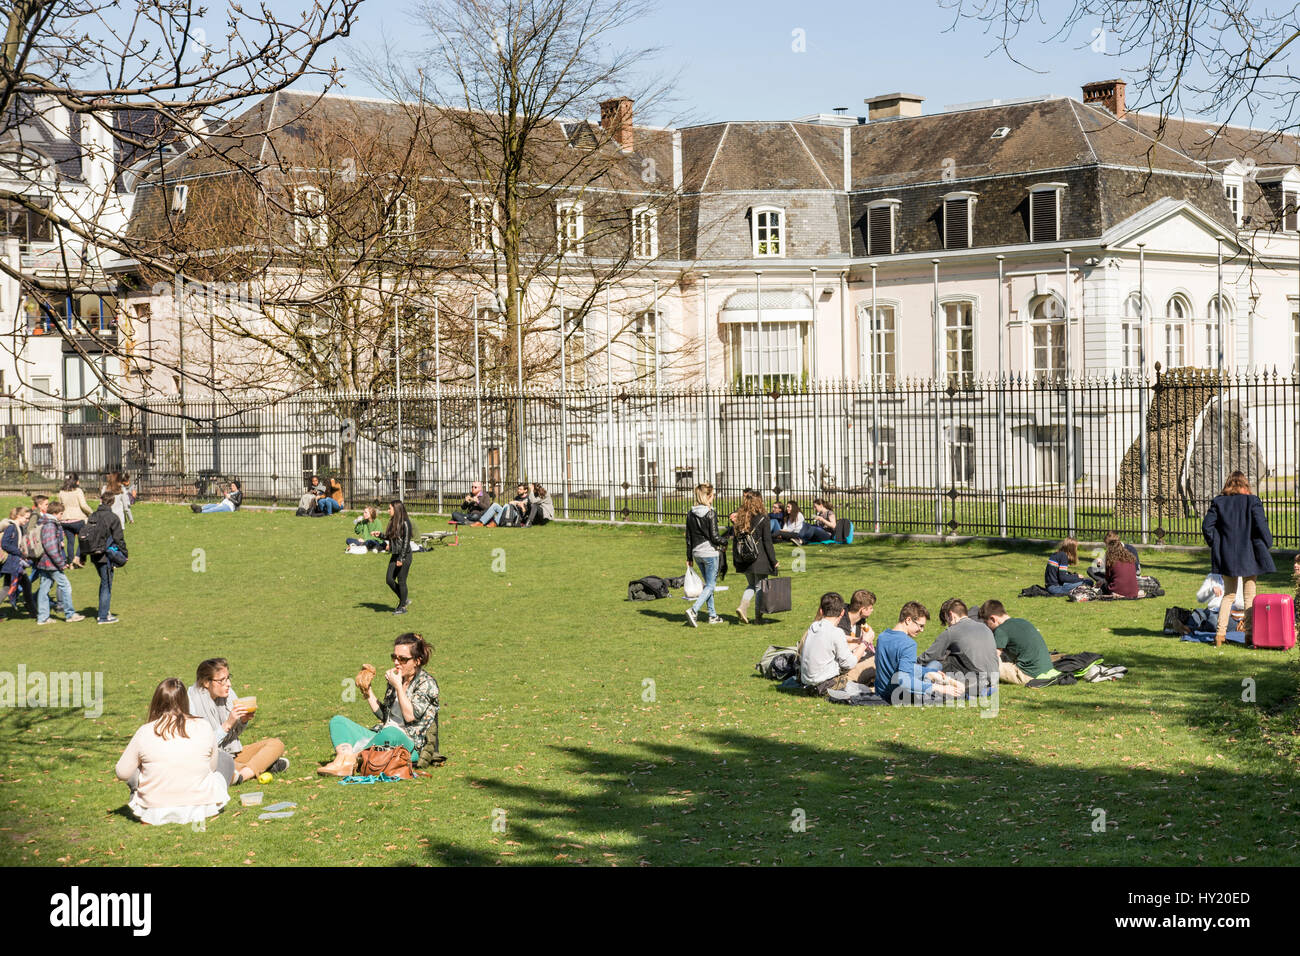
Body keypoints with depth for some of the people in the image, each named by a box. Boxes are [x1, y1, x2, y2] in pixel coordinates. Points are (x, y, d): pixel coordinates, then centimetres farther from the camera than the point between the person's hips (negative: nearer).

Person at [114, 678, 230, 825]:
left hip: (155, 812, 1)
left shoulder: (144, 733, -11)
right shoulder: (203, 727, -9)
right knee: (224, 757, 24)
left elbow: (122, 773, 0)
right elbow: (212, 767, 6)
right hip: (200, 810, -1)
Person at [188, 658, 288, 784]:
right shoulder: (193, 702, -16)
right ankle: (263, 766, -16)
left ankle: (243, 774, -21)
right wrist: (228, 724, -25)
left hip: (233, 756, 7)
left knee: (276, 744, -5)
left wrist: (243, 721, -8)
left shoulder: (228, 693, 2)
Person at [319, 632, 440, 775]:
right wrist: (368, 692, 10)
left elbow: (410, 716, -15)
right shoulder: (396, 678, 18)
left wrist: (398, 686, -13)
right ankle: (343, 761, -36)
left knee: (391, 733, -43)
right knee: (337, 721, -5)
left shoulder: (427, 683, -3)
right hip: (382, 736, 8)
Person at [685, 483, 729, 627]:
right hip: (710, 552, -7)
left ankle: (713, 615, 21)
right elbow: (714, 537, -15)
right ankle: (693, 610, -18)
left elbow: (688, 537, 9)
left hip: (697, 553, 7)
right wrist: (724, 542, 6)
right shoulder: (711, 514, -14)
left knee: (708, 583, 18)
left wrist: (689, 557, 15)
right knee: (710, 585, -1)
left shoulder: (690, 514, 4)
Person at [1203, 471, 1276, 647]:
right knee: (1250, 596, 7)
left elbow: (1207, 526, -3)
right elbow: (1261, 526, -12)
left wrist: (1216, 545, 8)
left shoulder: (1218, 502, 0)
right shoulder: (1252, 502, -7)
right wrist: (1266, 544, 3)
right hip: (1249, 556, -3)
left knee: (1229, 595, 13)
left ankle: (1220, 633, 5)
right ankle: (1250, 634, 5)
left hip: (1226, 557, 3)